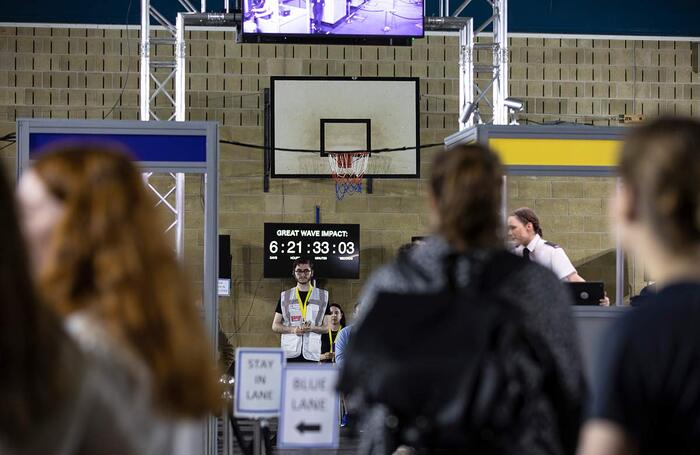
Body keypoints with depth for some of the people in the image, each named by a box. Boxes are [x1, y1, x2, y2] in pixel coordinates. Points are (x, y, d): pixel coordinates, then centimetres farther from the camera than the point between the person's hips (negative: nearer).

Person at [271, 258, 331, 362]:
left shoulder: (322, 296, 9)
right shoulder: (285, 296, 11)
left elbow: (327, 327, 9)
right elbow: (275, 326, 10)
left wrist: (312, 328, -13)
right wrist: (292, 329, -9)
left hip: (312, 353, 0)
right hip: (289, 351, 0)